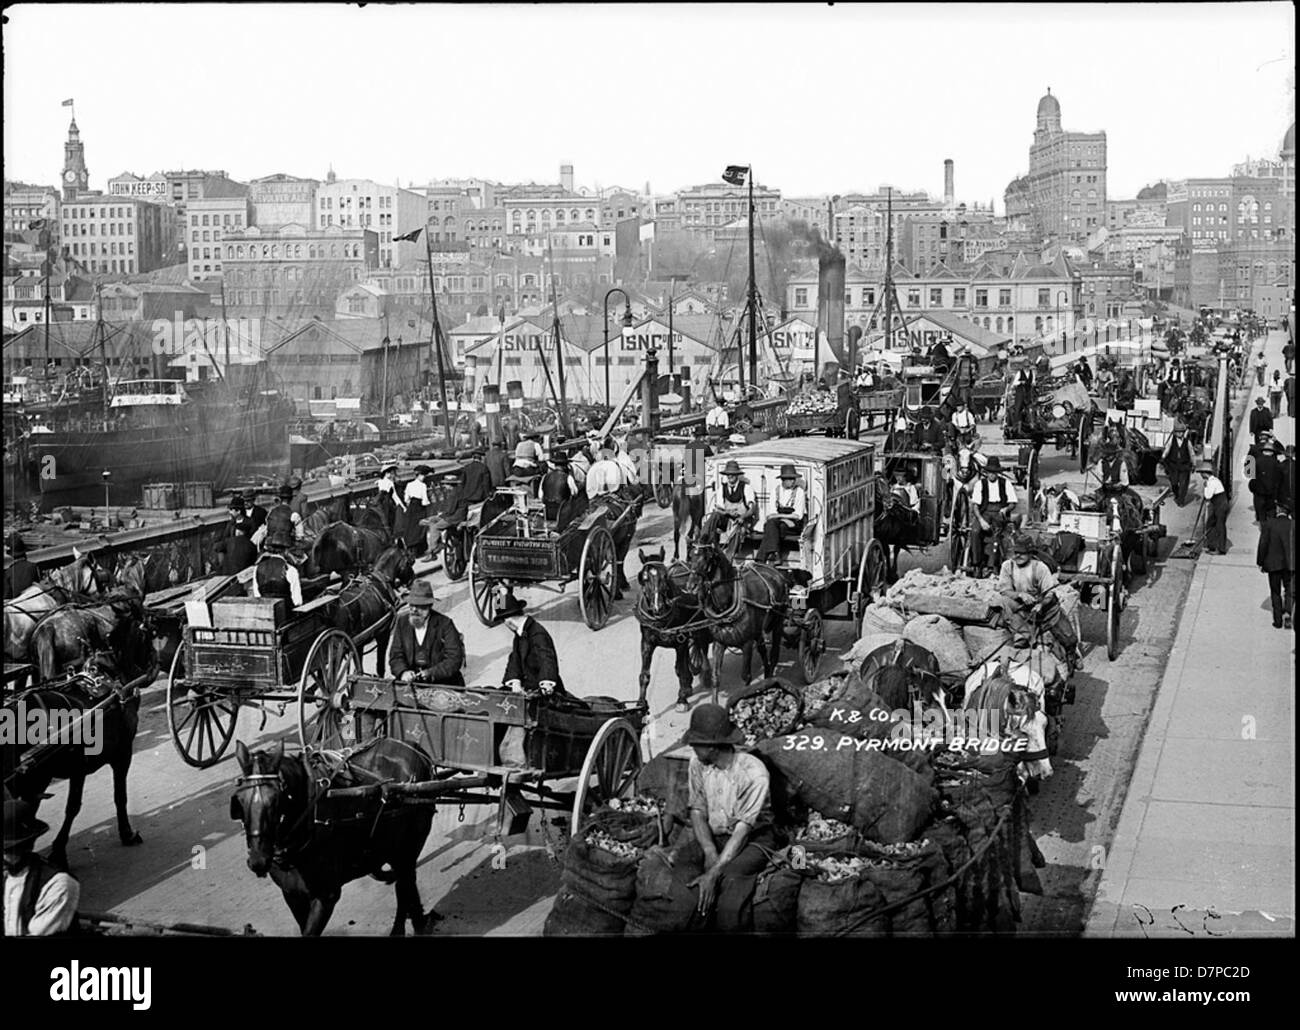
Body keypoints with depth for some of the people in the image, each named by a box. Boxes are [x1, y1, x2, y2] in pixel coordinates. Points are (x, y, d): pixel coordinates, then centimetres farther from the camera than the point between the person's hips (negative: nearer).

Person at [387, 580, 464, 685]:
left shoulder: (445, 624, -7)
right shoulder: (402, 621, 6)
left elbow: (454, 660, -11)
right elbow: (395, 656, 5)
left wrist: (431, 673, -26)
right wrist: (403, 672, -17)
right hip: (411, 681, 3)